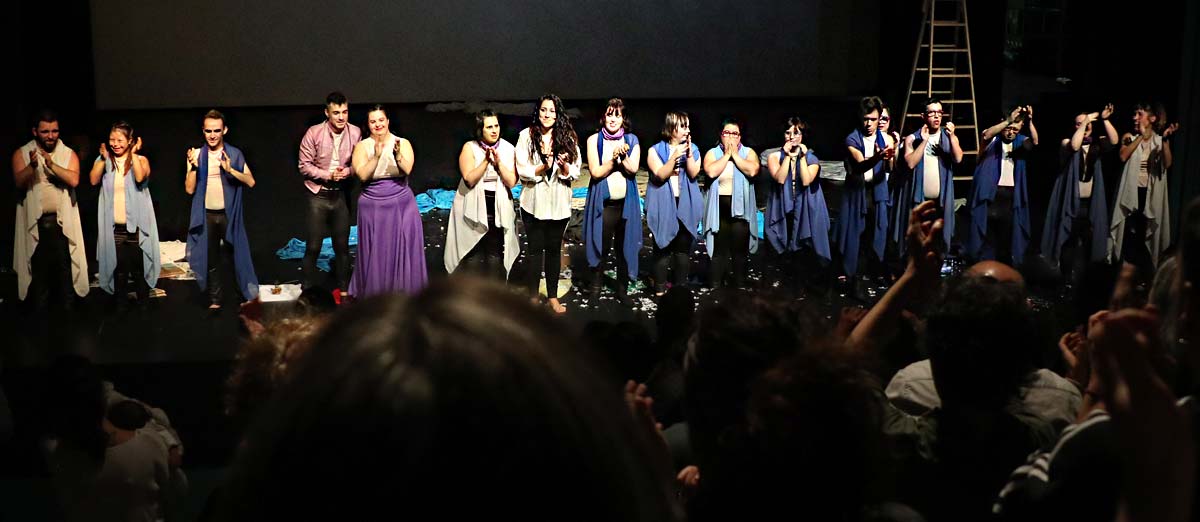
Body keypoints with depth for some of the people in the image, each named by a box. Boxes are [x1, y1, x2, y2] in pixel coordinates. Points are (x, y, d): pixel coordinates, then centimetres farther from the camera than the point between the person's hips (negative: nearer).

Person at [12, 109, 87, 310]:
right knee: (38, 268, 5)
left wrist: (51, 165, -24)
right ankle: (38, 313, 14)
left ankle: (67, 311, 11)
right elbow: (19, 182, -11)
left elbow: (74, 180, -12)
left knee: (65, 267, 2)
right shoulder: (22, 154, 4)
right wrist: (32, 165, -29)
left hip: (62, 221, 0)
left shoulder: (69, 154, 4)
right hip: (35, 222, 0)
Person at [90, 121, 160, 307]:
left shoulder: (140, 160, 1)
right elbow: (94, 180, -8)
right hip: (113, 227, 2)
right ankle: (120, 305, 19)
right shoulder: (104, 161, 8)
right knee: (119, 269, 8)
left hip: (136, 225, -2)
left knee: (138, 269, 3)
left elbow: (140, 177, -20)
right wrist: (103, 158, -8)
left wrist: (133, 154, -13)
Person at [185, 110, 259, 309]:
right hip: (207, 216, 1)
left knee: (239, 254, 0)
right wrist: (193, 167, -17)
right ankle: (214, 300, 19)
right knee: (211, 259, 9)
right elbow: (190, 189, -3)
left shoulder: (234, 154, -1)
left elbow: (250, 182, -10)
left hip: (229, 214, -1)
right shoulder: (197, 155, 1)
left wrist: (230, 169, -24)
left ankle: (250, 296, 10)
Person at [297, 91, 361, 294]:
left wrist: (347, 172, -15)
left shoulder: (355, 133, -6)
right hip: (318, 195, -2)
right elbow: (304, 165, -7)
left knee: (342, 245, 9)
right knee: (313, 246, 1)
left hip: (341, 194, 2)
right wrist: (328, 175, -17)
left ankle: (341, 289, 22)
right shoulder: (314, 133, -11)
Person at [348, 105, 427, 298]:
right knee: (375, 252, 4)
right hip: (372, 207, 0)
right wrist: (376, 155, -21)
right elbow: (362, 175, -11)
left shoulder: (403, 143, 1)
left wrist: (397, 154, -28)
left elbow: (407, 170, -12)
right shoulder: (362, 146, 1)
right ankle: (374, 295, 16)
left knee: (402, 250, 2)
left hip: (401, 204, 0)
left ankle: (403, 293, 12)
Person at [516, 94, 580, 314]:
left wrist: (564, 166, -20)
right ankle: (533, 296, 12)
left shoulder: (567, 138, 2)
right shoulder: (526, 136, -4)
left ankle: (552, 296, 18)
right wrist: (543, 167, -24)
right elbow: (522, 171, -9)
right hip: (534, 202, -2)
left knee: (554, 249, 9)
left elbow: (576, 172, 0)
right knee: (536, 249, 3)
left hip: (558, 203, 2)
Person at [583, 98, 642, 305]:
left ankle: (622, 290, 16)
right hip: (602, 203, -2)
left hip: (627, 202, 2)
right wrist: (614, 159, -16)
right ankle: (595, 291, 11)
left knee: (625, 248, 5)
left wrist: (623, 156, -21)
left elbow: (633, 168, -5)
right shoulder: (594, 140, 1)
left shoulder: (631, 140, 7)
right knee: (600, 248, -1)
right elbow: (595, 171, -7)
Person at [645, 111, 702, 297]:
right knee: (663, 248, -3)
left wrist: (689, 153, -18)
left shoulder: (693, 149, 8)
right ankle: (660, 289, 2)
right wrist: (674, 156, -23)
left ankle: (681, 287, 15)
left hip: (686, 205, 3)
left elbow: (693, 173, -5)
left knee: (683, 248, 6)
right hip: (663, 205, -3)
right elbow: (660, 175, -13)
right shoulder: (656, 150, -1)